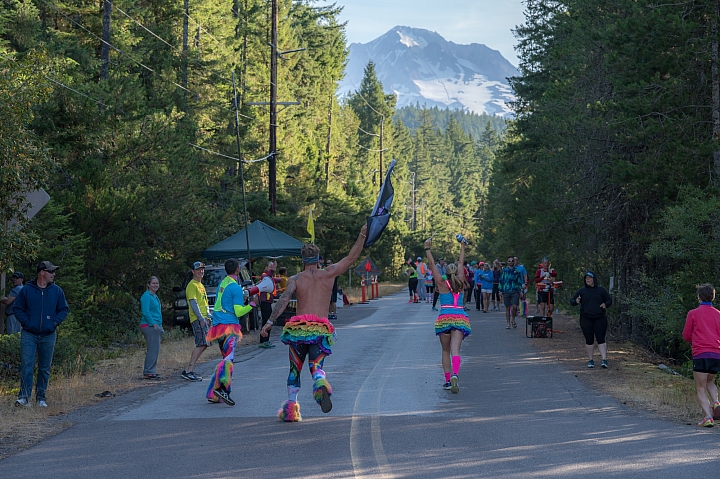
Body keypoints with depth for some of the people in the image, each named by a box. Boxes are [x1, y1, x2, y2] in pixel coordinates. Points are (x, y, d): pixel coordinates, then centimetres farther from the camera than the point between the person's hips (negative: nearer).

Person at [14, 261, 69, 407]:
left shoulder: (57, 291, 6)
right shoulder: (26, 290, 0)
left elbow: (64, 309, 13)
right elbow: (17, 308, 4)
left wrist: (56, 322, -2)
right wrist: (26, 323, -8)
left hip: (48, 335, 3)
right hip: (29, 335, -2)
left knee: (45, 368, 7)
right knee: (26, 366, -10)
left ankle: (41, 397, 17)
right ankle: (24, 397, -7)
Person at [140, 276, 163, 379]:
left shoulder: (155, 296, 20)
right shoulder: (146, 296, -9)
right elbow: (146, 312, -17)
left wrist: (160, 326, 20)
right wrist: (153, 324, -19)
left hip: (155, 326, 10)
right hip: (149, 327, -10)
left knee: (155, 349, 10)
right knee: (153, 349, -11)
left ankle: (150, 371, 15)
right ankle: (148, 372, -9)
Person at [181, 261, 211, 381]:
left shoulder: (201, 285, 24)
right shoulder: (192, 285, -6)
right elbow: (193, 302, -15)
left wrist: (209, 317, 21)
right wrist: (201, 318, -22)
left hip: (204, 319, 10)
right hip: (197, 319, -10)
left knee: (202, 345, 7)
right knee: (201, 344, -17)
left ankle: (189, 370, 10)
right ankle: (188, 371, -19)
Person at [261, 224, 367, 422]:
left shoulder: (295, 279, 6)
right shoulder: (328, 274, 8)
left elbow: (284, 300, -8)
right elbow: (351, 258, 11)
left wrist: (270, 322, -11)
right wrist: (362, 235, 15)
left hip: (298, 327, 0)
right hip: (321, 329, 0)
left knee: (295, 370, 13)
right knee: (316, 366, -4)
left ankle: (291, 406, 9)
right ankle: (320, 384, -39)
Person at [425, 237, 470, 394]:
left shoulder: (442, 284, 6)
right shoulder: (460, 284, 11)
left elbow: (433, 265, 8)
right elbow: (461, 264, 22)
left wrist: (427, 249, 14)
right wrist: (462, 247, 33)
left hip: (445, 318, -1)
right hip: (461, 318, 1)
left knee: (445, 351, 13)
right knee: (455, 350, -10)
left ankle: (448, 380, 8)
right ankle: (455, 375, -34)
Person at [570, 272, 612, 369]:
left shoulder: (601, 290, 7)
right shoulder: (581, 291, 7)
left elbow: (609, 300, 12)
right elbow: (572, 301, 9)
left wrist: (605, 304, -10)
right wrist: (576, 301, -14)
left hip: (600, 318, -1)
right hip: (586, 319, 1)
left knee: (601, 339, -7)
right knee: (589, 340, 3)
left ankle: (604, 360, -9)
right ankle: (590, 360, 12)